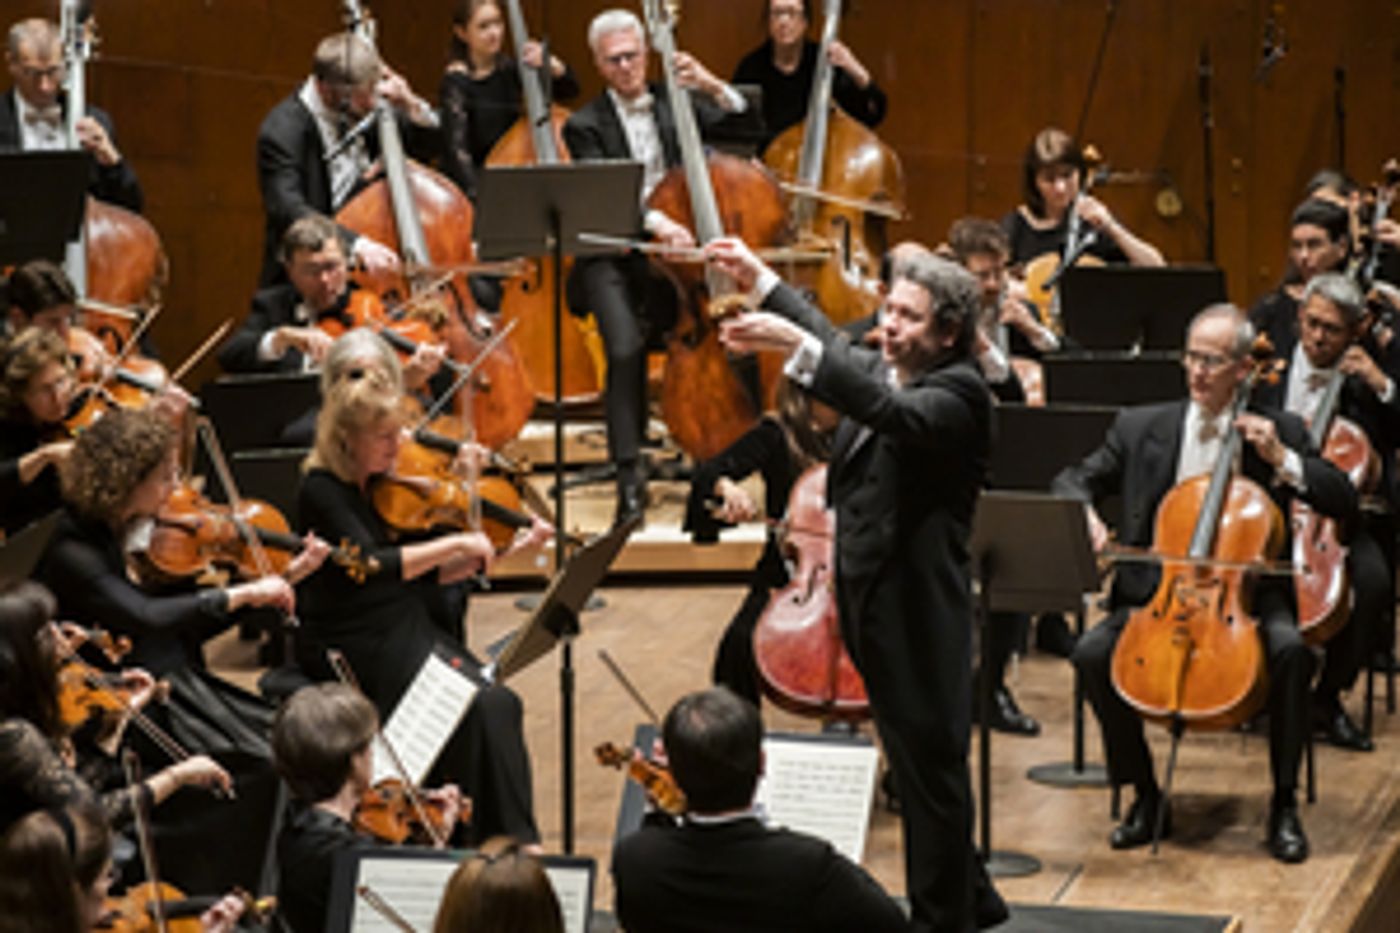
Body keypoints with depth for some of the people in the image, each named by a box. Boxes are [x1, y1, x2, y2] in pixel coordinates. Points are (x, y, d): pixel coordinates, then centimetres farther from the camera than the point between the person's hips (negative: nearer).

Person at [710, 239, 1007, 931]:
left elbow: (896, 413, -37)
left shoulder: (959, 395, -16)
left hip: (918, 613, -9)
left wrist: (795, 345, -45)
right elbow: (835, 347, 30)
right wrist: (760, 281, 28)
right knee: (916, 762, 19)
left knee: (930, 765, 0)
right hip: (870, 604, 9)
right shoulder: (880, 370, 9)